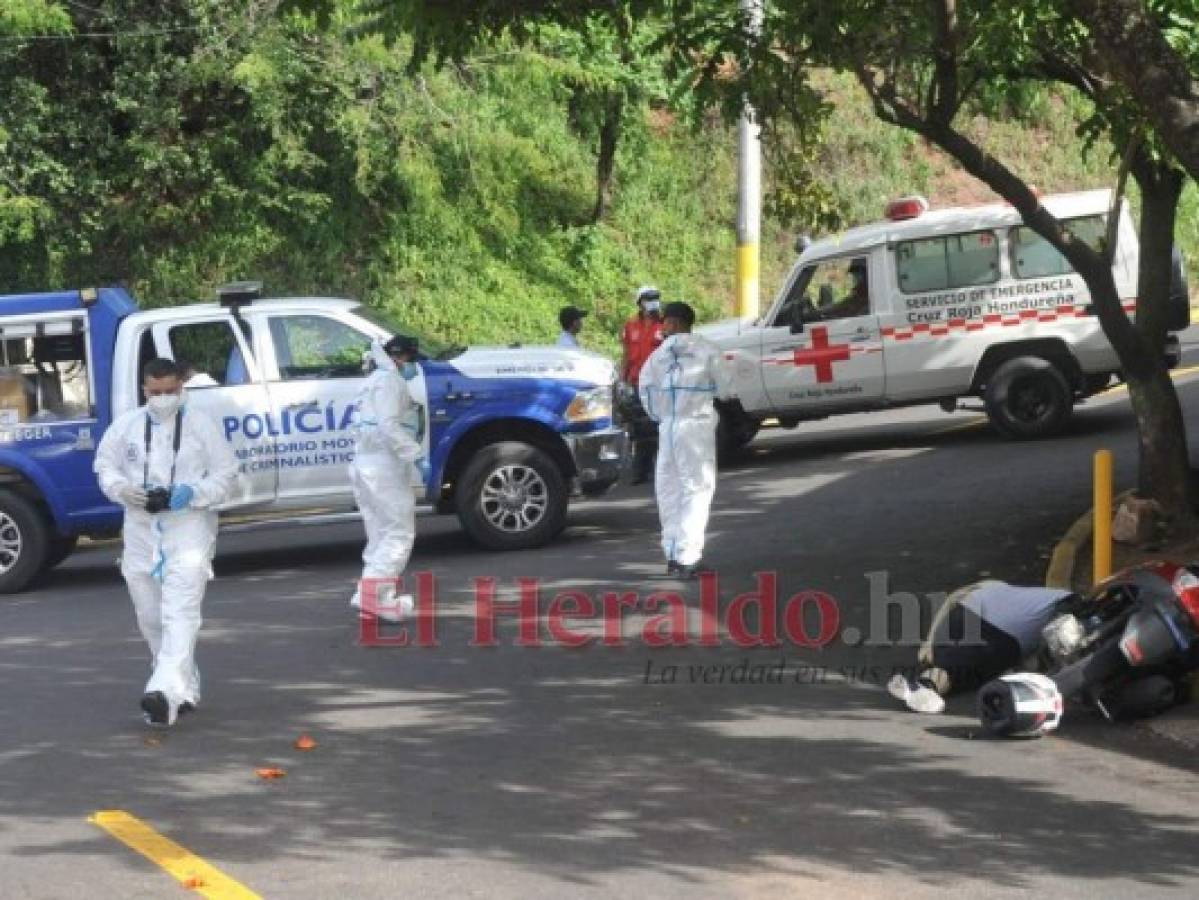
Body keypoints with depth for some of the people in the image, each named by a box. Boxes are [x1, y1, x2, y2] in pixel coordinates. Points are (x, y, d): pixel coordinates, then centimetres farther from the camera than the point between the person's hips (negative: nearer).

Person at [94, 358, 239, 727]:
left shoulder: (200, 425, -2)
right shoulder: (125, 426, 6)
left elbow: (226, 474, 1)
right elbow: (106, 468, 12)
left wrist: (193, 493, -17)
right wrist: (124, 489, -10)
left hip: (189, 528, -4)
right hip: (142, 529, 5)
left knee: (180, 612, -17)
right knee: (150, 616, 10)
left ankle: (166, 693, -29)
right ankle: (185, 689, 25)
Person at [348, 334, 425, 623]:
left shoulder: (375, 382, 24)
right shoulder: (390, 380, -7)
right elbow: (389, 426, -20)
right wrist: (415, 456, -22)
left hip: (364, 465, 10)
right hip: (385, 466, -10)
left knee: (382, 536, 13)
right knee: (399, 533, -9)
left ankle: (370, 599, 10)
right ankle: (374, 596, -16)